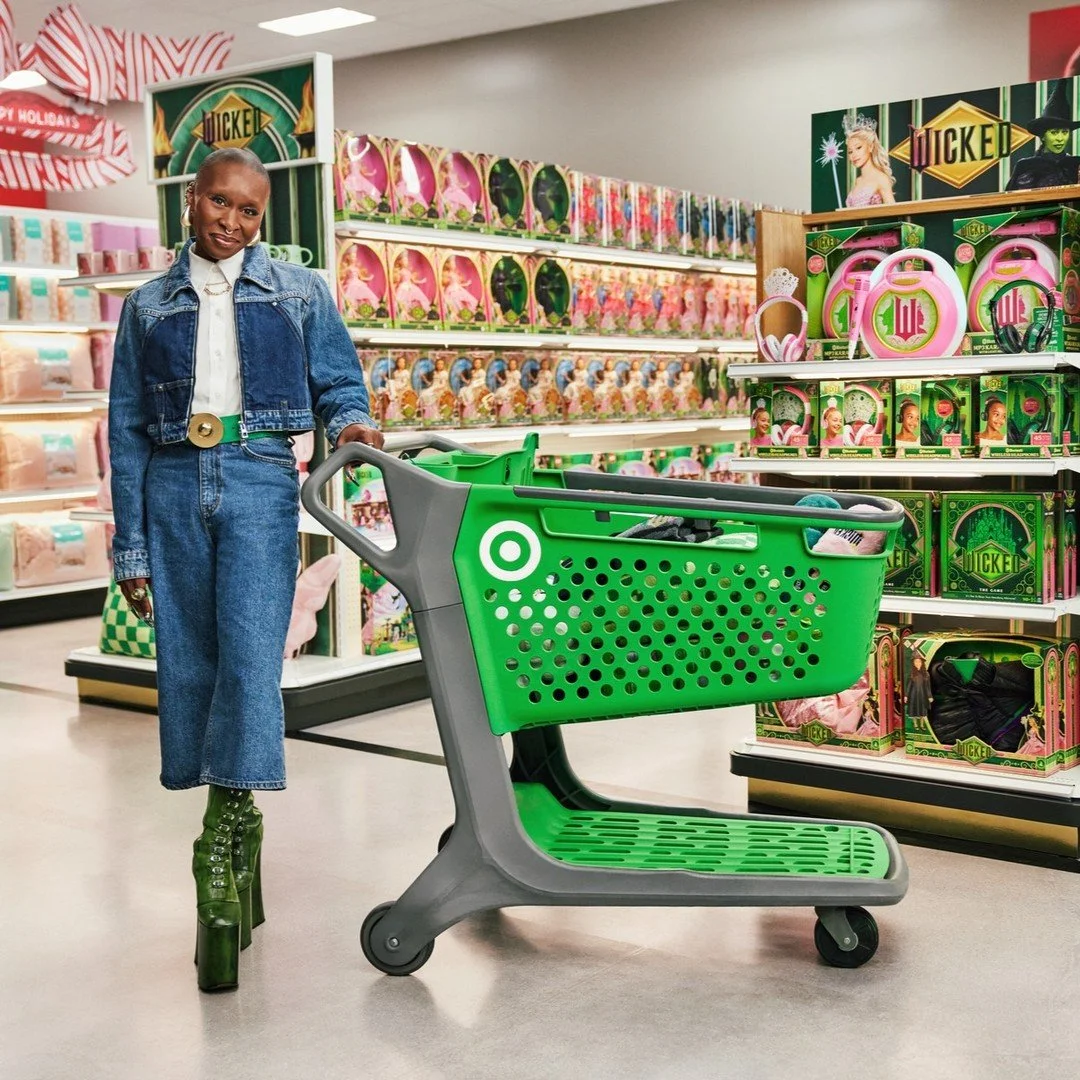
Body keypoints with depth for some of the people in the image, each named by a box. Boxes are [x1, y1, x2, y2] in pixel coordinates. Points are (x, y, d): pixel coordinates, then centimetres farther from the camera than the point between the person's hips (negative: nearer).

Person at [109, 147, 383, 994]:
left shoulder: (300, 294, 13)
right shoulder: (149, 306, 16)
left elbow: (337, 380, 12)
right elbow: (127, 429, 13)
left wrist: (348, 421, -13)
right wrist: (130, 545, 8)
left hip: (258, 482, -2)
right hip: (174, 486, 3)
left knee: (250, 655, -15)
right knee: (187, 662, 1)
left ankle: (227, 839, -14)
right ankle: (234, 825, 14)